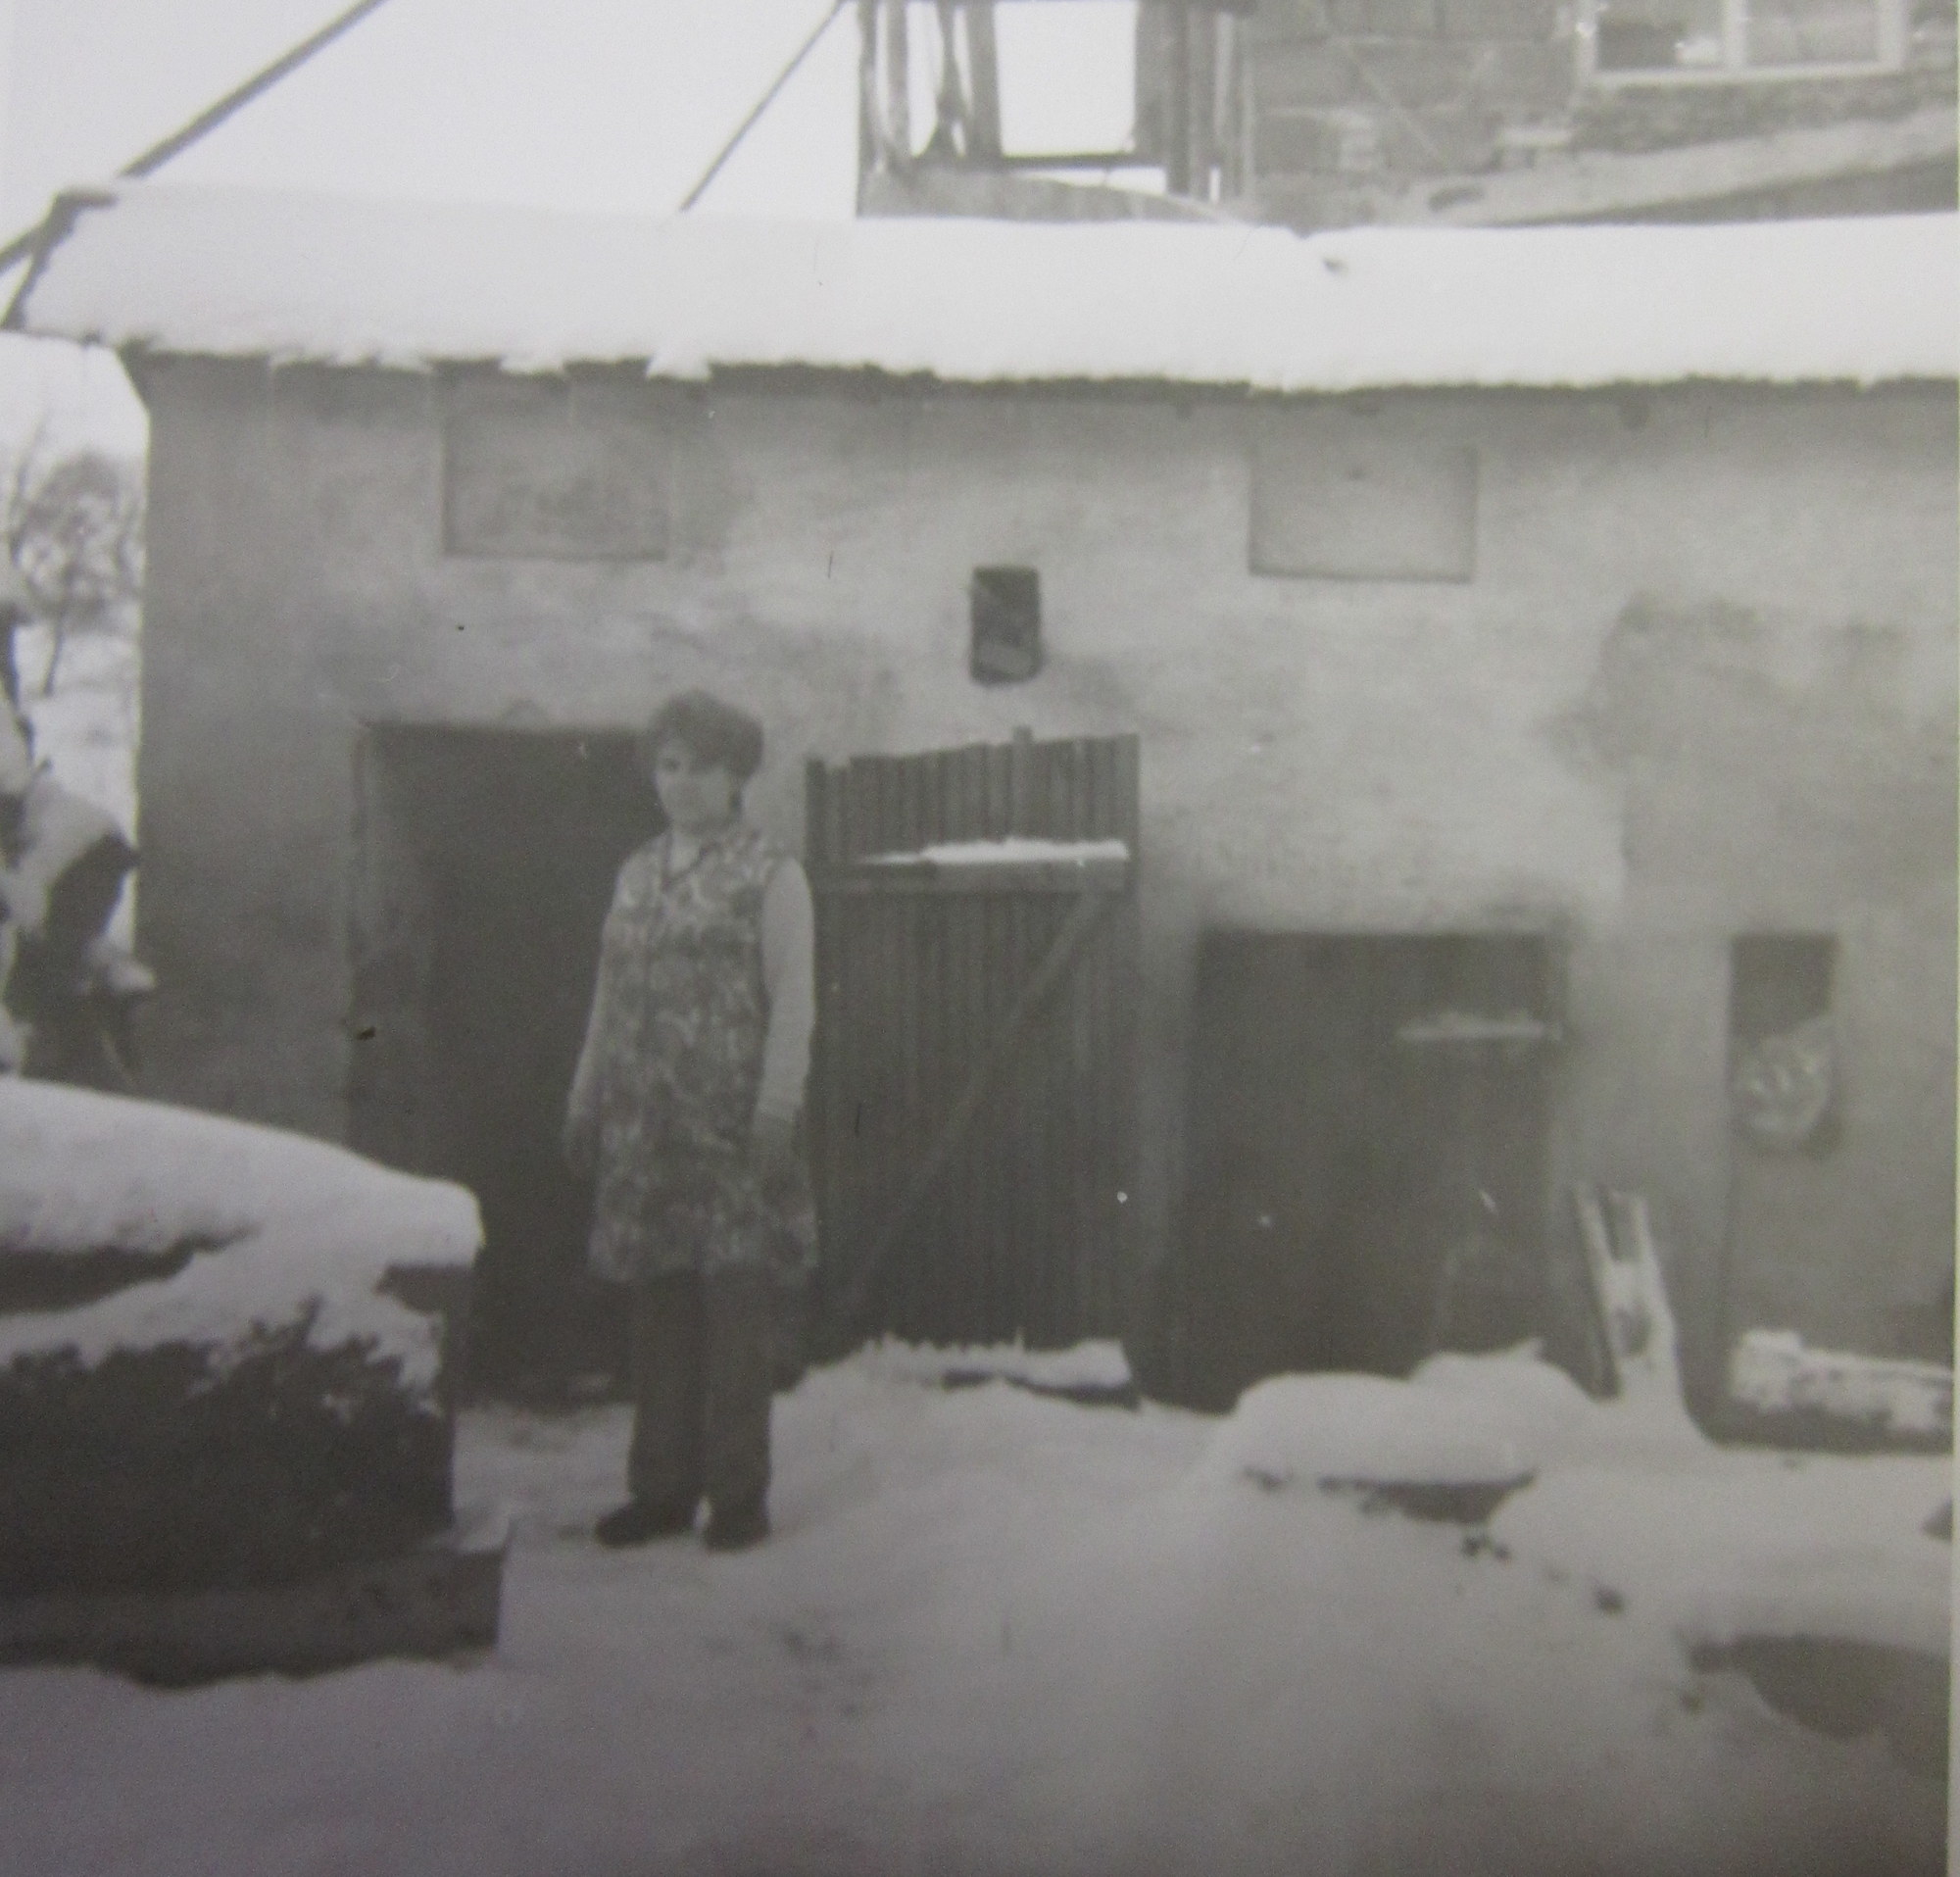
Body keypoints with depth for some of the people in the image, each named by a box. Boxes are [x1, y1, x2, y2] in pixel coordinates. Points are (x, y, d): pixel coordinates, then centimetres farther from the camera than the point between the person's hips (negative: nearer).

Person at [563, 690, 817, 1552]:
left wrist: (775, 1112, -15)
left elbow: (792, 1004, -7)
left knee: (736, 1312, -1)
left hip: (731, 1126, -5)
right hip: (645, 1127, 5)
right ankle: (663, 1487, 19)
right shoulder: (637, 872, 16)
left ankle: (739, 1495, 9)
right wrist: (584, 1100, 14)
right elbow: (610, 995, 18)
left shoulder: (769, 875, -2)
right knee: (660, 1313, 10)